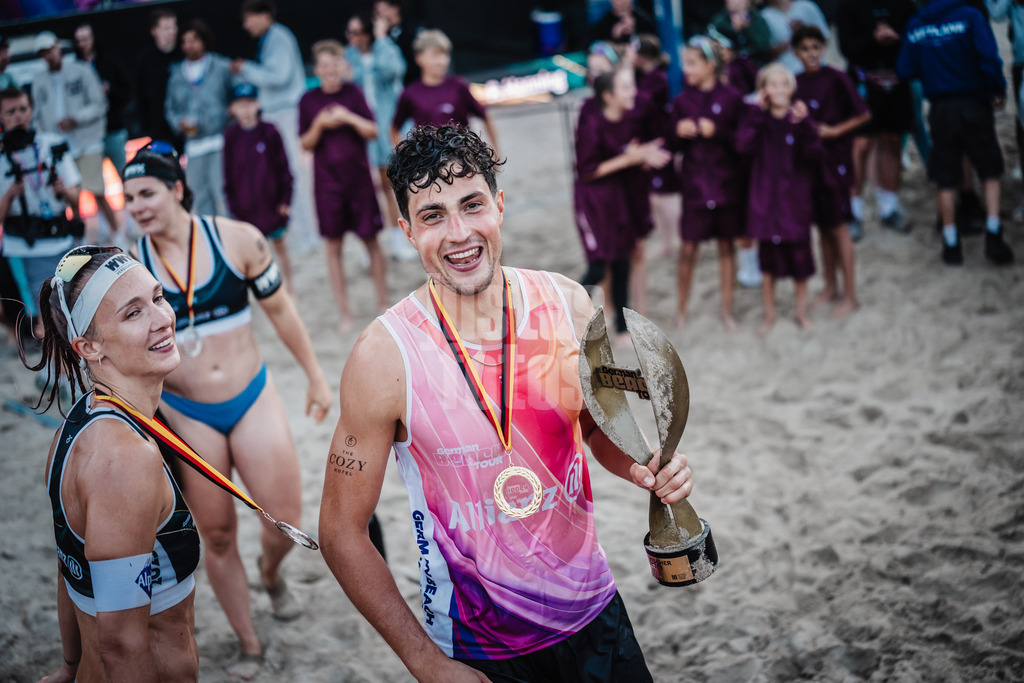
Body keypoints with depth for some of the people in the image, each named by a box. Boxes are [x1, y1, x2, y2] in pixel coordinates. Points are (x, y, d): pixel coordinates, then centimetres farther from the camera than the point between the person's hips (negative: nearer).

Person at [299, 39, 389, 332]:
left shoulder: (353, 93, 2)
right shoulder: (309, 100, 2)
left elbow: (373, 131, -1)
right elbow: (306, 144, 2)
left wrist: (349, 117, -17)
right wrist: (319, 124, -16)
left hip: (359, 176, 0)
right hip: (327, 181, 0)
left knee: (371, 240, 3)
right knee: (333, 245, 2)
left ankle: (383, 302, 16)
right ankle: (343, 311, 10)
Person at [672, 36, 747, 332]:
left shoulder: (731, 98, -5)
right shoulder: (682, 101, 1)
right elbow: (675, 144, 6)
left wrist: (717, 131, -19)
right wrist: (680, 133, -15)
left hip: (727, 183, -1)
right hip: (695, 183, 1)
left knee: (726, 245, 8)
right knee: (688, 248, 2)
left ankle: (727, 310, 19)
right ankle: (681, 308, 17)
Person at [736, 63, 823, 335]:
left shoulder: (799, 118, -3)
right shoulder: (758, 120, -1)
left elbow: (814, 153, -16)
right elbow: (743, 145, -19)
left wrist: (804, 125, -30)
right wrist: (757, 112, -21)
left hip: (795, 198, 0)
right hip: (765, 198, 0)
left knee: (800, 256, 6)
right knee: (768, 261, 8)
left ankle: (801, 311, 25)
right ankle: (769, 315, 23)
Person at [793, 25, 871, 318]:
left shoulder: (836, 79, -11)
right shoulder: (797, 83, 5)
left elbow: (863, 114, -8)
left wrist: (835, 131, -14)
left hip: (834, 159, -6)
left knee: (838, 227, -3)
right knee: (822, 226, 13)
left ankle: (850, 296, 5)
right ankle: (830, 288, 25)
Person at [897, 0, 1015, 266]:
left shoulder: (915, 25, 2)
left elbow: (905, 70, 3)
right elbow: (989, 57, -18)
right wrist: (998, 89, -3)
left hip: (941, 109, 2)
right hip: (974, 103, -2)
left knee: (946, 181, 9)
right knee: (990, 173, 11)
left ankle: (951, 244, 11)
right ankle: (993, 236, 1)